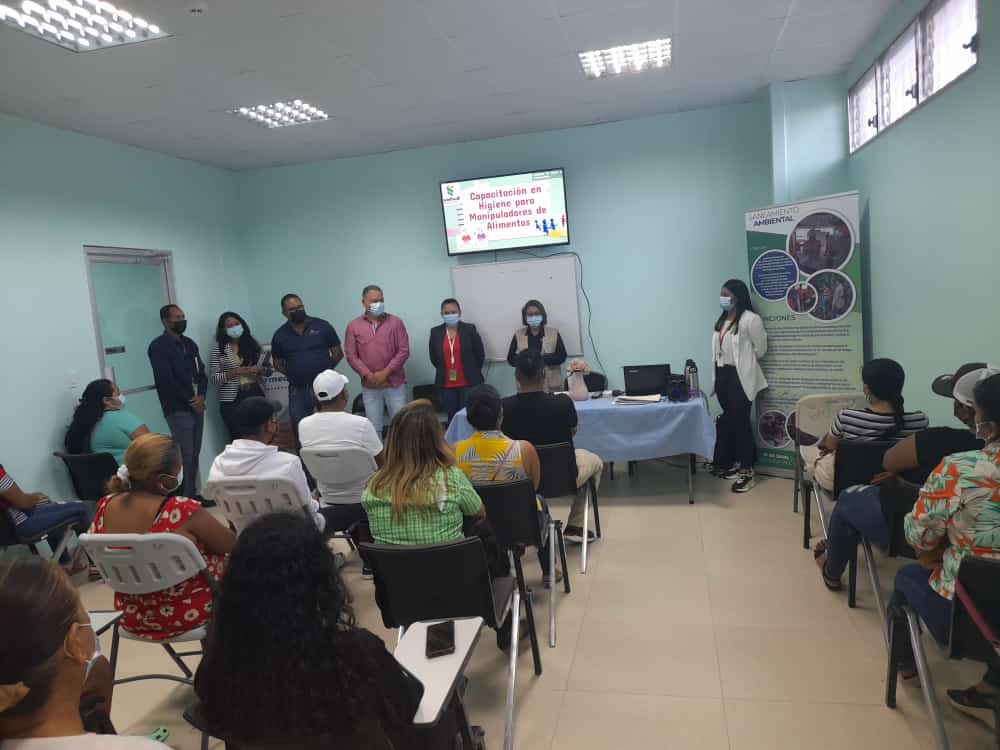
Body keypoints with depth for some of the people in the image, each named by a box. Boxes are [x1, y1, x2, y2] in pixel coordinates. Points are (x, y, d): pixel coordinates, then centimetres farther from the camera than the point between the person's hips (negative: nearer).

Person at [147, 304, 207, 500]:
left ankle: (193, 494, 16)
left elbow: (201, 372, 13)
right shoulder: (158, 346, -6)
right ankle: (184, 498, -3)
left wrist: (201, 396, -4)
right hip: (177, 409, -7)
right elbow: (166, 380, -14)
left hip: (196, 405, 7)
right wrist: (190, 400, -11)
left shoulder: (189, 344, 16)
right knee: (185, 455, -9)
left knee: (194, 454, 8)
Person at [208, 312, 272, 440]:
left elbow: (268, 370, 11)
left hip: (256, 395, 3)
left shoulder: (252, 343, 9)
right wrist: (235, 372, -18)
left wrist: (260, 370, -11)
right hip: (232, 400, -3)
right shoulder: (217, 349, -1)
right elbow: (213, 378, -6)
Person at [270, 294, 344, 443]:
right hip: (297, 390, 2)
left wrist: (324, 370, -1)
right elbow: (278, 364, 14)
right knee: (300, 430, 8)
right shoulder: (280, 335, 5)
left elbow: (338, 353, 3)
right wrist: (293, 374, 2)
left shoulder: (322, 326, -1)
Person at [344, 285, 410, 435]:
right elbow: (351, 356, -1)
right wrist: (368, 375, -13)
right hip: (369, 386, 1)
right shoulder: (353, 326, 2)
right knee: (374, 427, 7)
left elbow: (404, 351, -5)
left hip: (395, 383, 0)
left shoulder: (395, 322, 0)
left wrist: (385, 372, -12)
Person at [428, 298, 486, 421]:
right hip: (446, 385, 2)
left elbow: (480, 354, 1)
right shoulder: (435, 332, 2)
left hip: (468, 383, -2)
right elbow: (433, 357, 11)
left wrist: (472, 373, 6)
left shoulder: (469, 329, -4)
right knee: (452, 416, 9)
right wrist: (444, 370, 12)